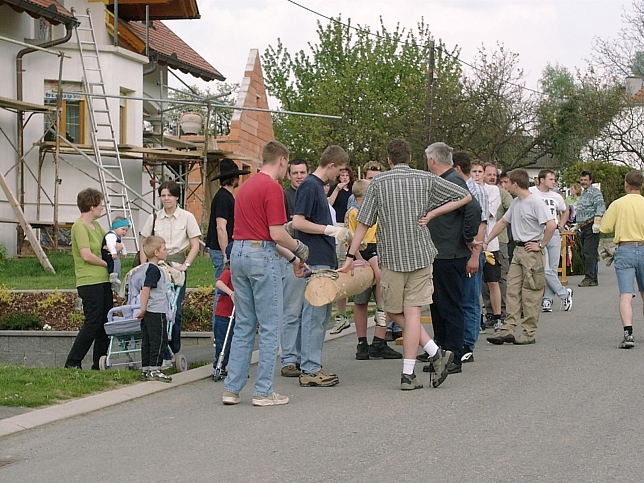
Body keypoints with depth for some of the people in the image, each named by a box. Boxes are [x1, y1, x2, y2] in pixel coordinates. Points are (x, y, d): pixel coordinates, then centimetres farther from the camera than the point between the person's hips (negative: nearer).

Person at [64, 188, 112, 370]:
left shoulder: (96, 225, 16)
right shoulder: (79, 226, -11)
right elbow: (86, 255, -19)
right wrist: (106, 263, -6)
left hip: (103, 280, 9)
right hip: (89, 282, -9)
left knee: (105, 323, 8)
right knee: (93, 323, -10)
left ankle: (99, 364, 13)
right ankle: (72, 362, -4)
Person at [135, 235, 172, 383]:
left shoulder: (149, 268, 17)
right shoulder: (154, 270, -14)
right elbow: (145, 289, -20)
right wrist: (143, 309, -19)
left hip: (150, 313, 10)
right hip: (156, 312, -10)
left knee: (148, 341, 10)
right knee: (159, 340, -5)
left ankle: (145, 370, 12)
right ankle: (154, 369, -4)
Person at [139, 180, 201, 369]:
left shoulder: (187, 217, 2)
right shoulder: (153, 218, 8)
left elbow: (195, 245, 2)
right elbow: (144, 245, 12)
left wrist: (185, 265, -11)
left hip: (177, 266, -2)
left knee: (175, 311, -4)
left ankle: (174, 352, 12)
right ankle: (164, 355, 0)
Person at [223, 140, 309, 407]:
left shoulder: (247, 185, 17)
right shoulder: (272, 188, -12)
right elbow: (277, 234, -17)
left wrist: (291, 257, 22)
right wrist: (299, 248, 2)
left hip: (238, 253, 9)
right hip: (262, 256, -8)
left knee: (243, 326, 12)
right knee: (269, 327, -1)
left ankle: (232, 388, 11)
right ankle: (263, 392, 1)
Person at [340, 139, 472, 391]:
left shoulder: (378, 182, -1)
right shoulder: (425, 179, 3)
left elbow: (363, 223, -3)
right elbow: (465, 196, 4)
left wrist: (350, 257, 3)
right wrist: (431, 213, 4)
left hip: (392, 256, -2)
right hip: (421, 255, 2)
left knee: (395, 311, 12)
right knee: (412, 312, 1)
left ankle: (435, 353, 2)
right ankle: (408, 374, -5)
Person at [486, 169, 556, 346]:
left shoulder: (535, 202, -13)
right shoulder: (516, 202, 14)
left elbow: (551, 224, -22)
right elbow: (503, 222, 24)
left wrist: (541, 245, -15)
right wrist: (486, 241, 22)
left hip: (532, 251, -9)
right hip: (518, 250, 9)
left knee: (530, 294, -3)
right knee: (512, 290, 4)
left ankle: (529, 333, 2)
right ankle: (507, 329, 4)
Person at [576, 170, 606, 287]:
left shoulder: (595, 192, -6)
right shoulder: (583, 194, 23)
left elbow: (600, 208, -16)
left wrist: (597, 223, -23)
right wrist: (577, 225, 28)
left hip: (591, 226, -10)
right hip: (583, 227, 10)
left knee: (589, 253, -13)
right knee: (584, 254, 8)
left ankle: (590, 278, -13)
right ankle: (592, 279, 11)